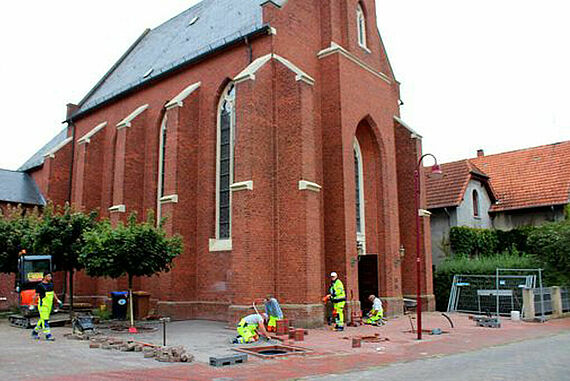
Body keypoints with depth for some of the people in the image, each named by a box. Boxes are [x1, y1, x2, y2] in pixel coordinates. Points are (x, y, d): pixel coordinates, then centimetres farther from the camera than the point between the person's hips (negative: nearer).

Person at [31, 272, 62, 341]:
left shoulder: (51, 284, 9)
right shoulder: (40, 285, -12)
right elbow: (36, 295, -7)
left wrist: (58, 300, 16)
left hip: (49, 305, 7)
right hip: (43, 305, -7)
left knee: (42, 319, 16)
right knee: (45, 320, -7)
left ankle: (35, 332, 31)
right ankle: (48, 335, -4)